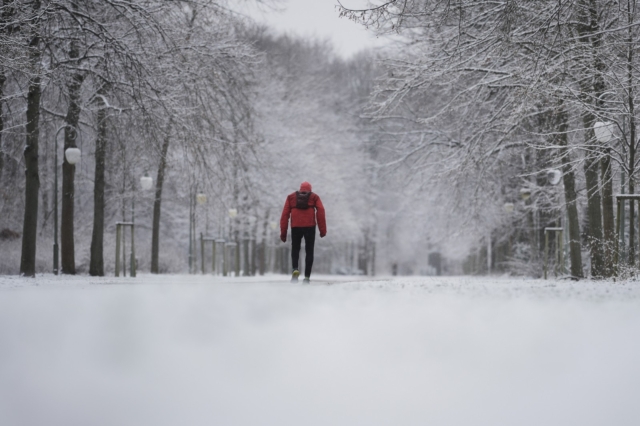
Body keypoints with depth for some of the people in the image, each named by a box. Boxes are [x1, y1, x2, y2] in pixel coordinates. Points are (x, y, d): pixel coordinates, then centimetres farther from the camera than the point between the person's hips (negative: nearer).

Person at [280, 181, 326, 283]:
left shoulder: (291, 197, 17)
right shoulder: (314, 197, 13)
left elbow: (285, 214, 7)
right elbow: (320, 211, -2)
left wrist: (283, 232, 6)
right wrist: (323, 230, -3)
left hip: (295, 227, 1)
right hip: (310, 226, -1)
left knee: (295, 249, 16)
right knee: (309, 251, 9)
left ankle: (295, 269, -11)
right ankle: (307, 276, 1)